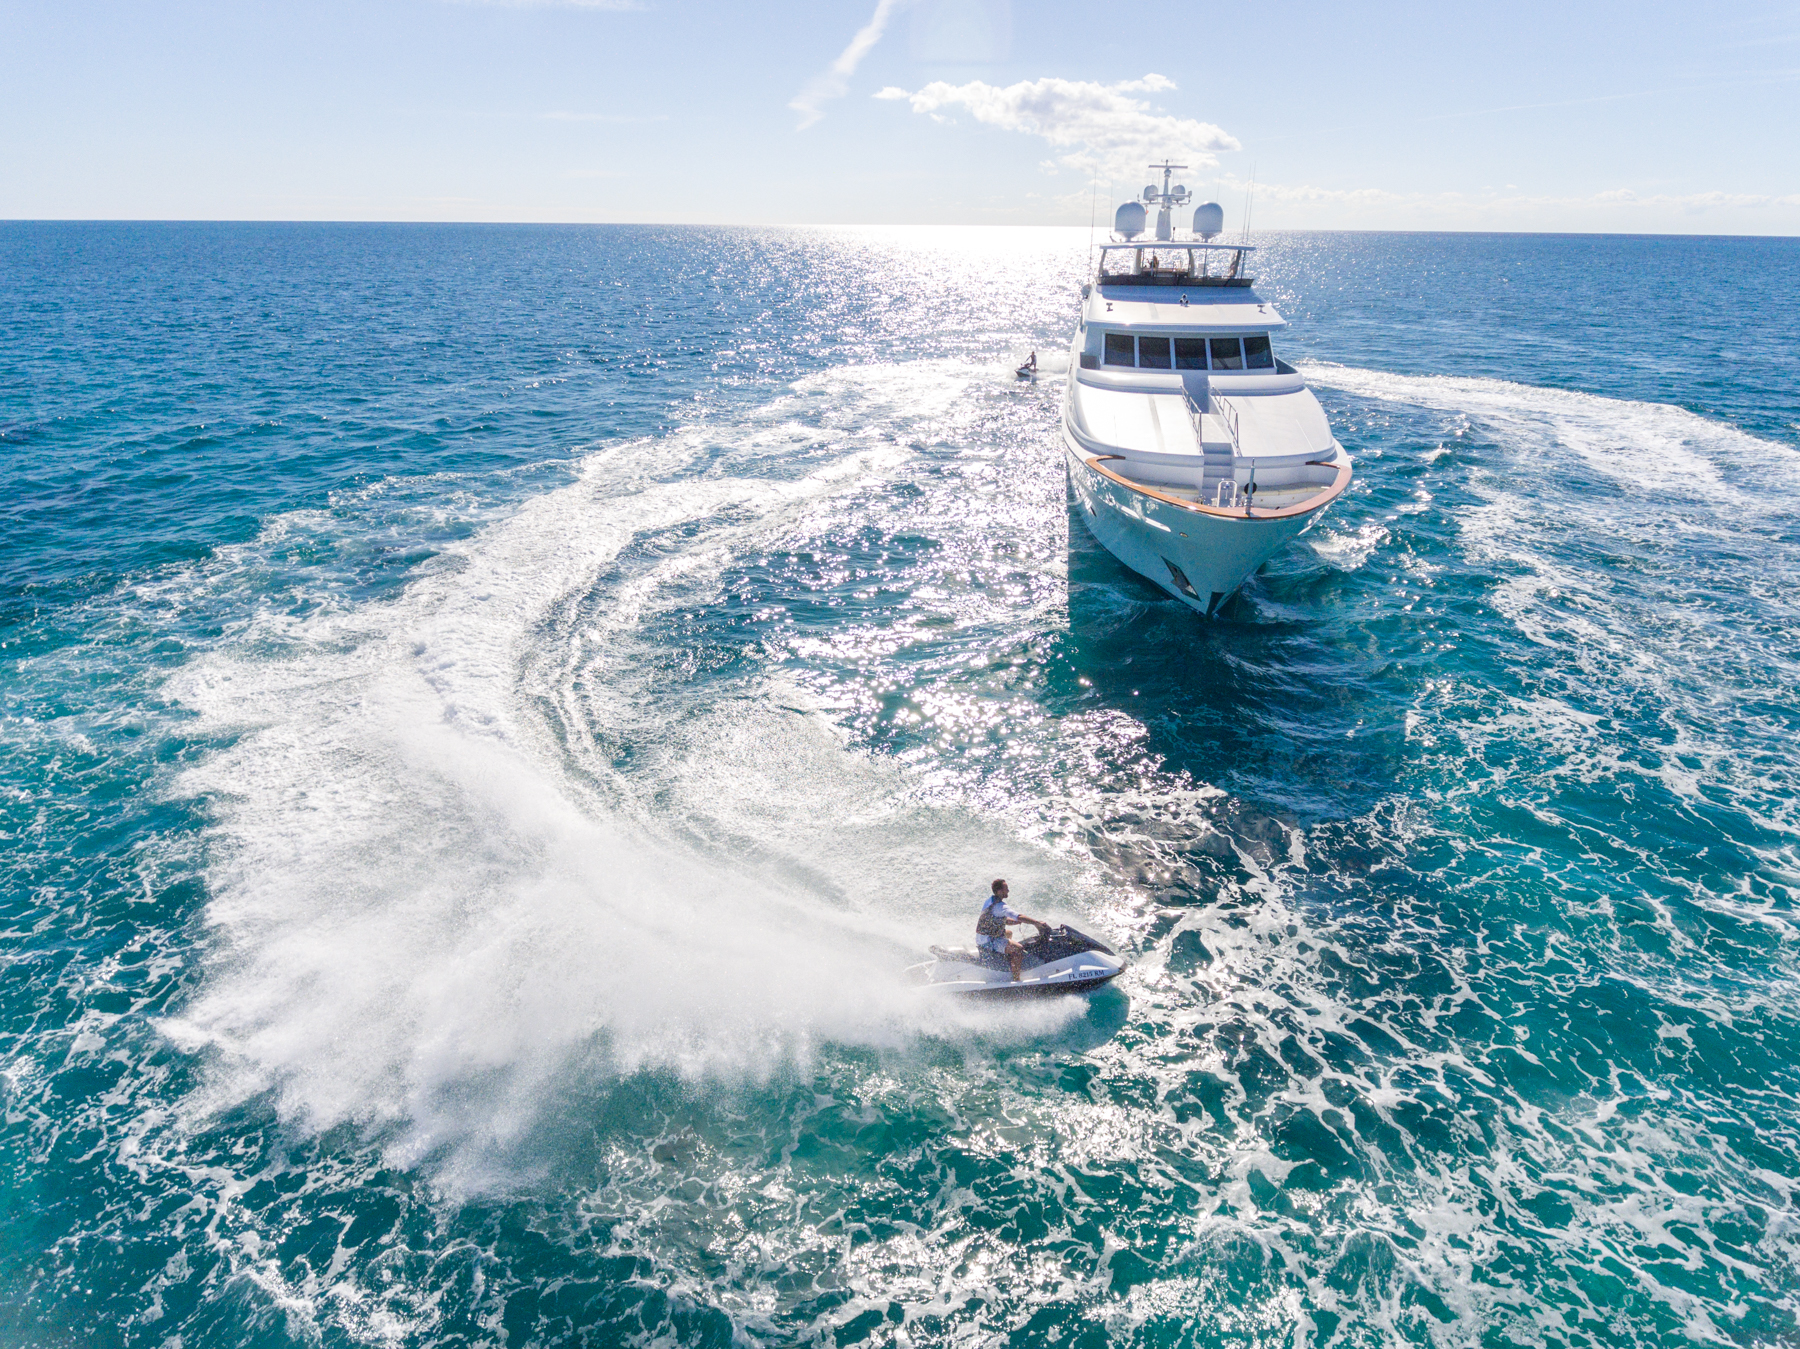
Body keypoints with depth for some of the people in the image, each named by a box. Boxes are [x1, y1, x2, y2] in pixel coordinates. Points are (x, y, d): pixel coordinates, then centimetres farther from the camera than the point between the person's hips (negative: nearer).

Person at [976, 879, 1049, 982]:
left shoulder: (991, 900, 10)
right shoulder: (999, 905, -22)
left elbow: (1006, 920, 17)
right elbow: (1018, 917, -31)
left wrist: (1023, 921, 9)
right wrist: (1036, 922, -25)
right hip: (989, 941, -11)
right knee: (1018, 949, -21)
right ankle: (1016, 979, -17)